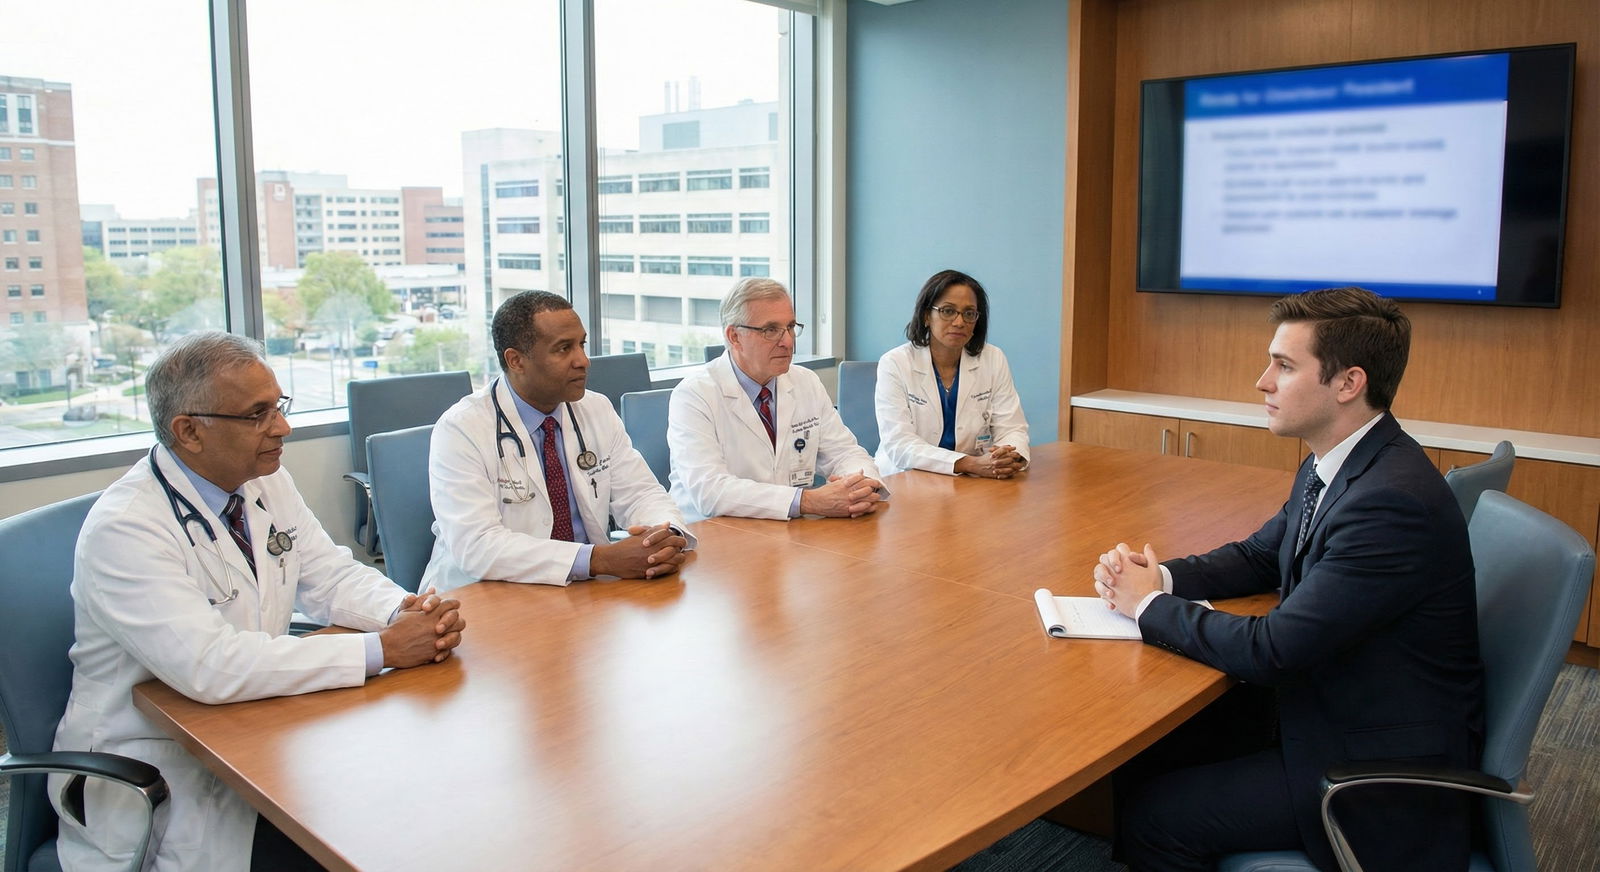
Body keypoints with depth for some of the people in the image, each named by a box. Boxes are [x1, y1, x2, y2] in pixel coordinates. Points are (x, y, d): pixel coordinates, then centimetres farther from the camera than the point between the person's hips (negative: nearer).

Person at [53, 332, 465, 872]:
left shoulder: (267, 483, 1)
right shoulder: (124, 528, -21)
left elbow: (332, 576, 6)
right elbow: (208, 667, -31)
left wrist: (407, 612, -17)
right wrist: (382, 649, -30)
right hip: (155, 761, -7)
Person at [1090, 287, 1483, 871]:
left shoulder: (1393, 500, -29)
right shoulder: (1332, 467, 2)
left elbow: (1270, 651, -28)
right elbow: (1259, 556, 15)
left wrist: (1150, 604, -13)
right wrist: (1159, 576, -5)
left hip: (1381, 771, -9)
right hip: (1332, 708, 9)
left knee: (1152, 819, -12)